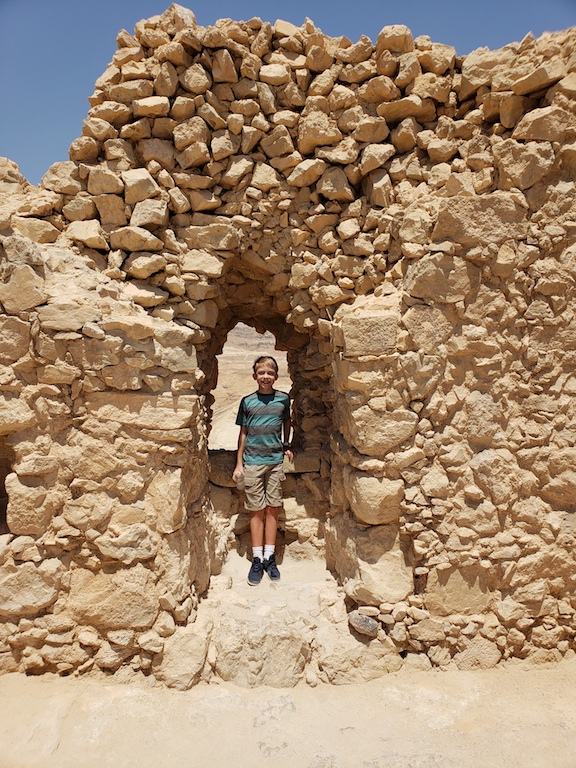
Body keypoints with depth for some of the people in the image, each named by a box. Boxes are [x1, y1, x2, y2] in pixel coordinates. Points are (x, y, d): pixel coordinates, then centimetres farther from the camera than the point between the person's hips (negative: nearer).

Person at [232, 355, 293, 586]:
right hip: (252, 462, -1)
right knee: (257, 511, 4)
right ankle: (257, 560, 14)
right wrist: (239, 464, 3)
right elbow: (243, 433, 5)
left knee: (272, 509, 6)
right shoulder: (247, 401, 1)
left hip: (275, 461, 1)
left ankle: (270, 558, 17)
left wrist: (287, 445, 11)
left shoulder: (283, 399, 3)